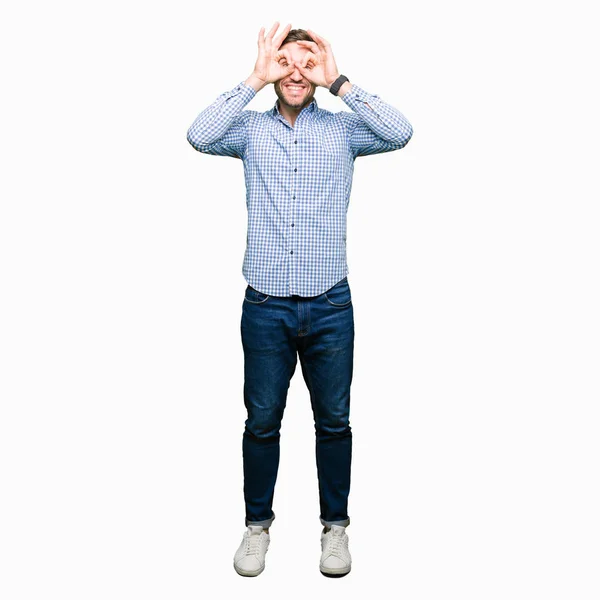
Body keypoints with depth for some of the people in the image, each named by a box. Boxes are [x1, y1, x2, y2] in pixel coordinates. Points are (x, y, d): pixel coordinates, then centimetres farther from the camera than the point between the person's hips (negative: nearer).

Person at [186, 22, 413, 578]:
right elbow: (199, 136, -14)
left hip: (329, 306, 0)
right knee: (262, 421, 11)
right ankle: (257, 524, 29)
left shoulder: (343, 127, 4)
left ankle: (335, 525, 29)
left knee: (333, 420, 11)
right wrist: (254, 78, -12)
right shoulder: (252, 127, 4)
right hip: (264, 305, 0)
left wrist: (340, 82, -11)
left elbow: (400, 133, -13)